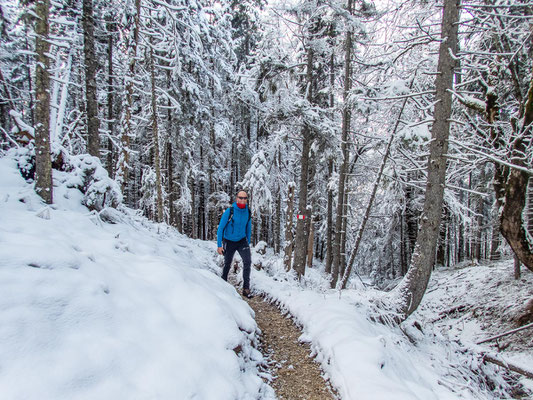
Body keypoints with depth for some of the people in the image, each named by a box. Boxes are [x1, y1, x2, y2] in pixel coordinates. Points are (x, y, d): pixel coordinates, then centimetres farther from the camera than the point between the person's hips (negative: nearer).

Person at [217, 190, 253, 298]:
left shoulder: (248, 212, -6)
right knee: (227, 264, 12)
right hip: (229, 242, -2)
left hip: (242, 241, 2)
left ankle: (246, 288, -11)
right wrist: (219, 245, -16)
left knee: (247, 261, -17)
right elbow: (220, 228, -14)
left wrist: (248, 243, 14)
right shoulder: (229, 211, -19)